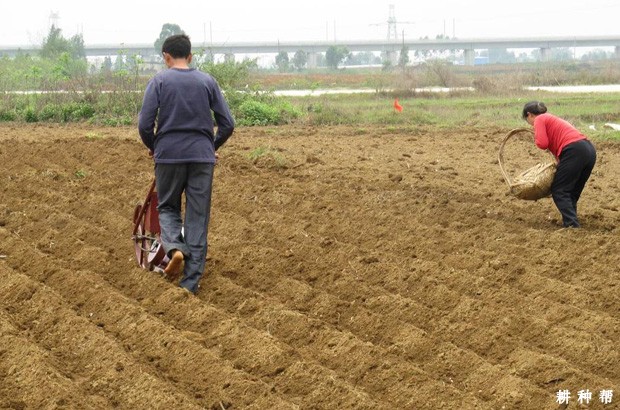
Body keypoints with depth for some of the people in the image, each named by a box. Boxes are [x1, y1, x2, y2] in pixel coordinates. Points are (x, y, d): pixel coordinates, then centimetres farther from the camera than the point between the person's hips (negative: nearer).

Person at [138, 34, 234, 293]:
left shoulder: (159, 81, -1)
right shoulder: (207, 82, 6)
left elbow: (145, 124, -7)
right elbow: (227, 124, 4)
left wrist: (153, 147, 13)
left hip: (169, 155, -1)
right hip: (202, 156, 1)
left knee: (167, 207, 18)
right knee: (198, 218, 5)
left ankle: (175, 248, -11)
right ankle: (190, 283, 2)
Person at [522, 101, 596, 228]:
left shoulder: (539, 120, 6)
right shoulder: (552, 119, 32)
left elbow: (542, 143, -9)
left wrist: (536, 138, 13)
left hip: (574, 152, -8)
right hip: (590, 150, 9)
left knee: (559, 191, -1)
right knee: (572, 193, 17)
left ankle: (572, 225, -12)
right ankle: (571, 223, 16)